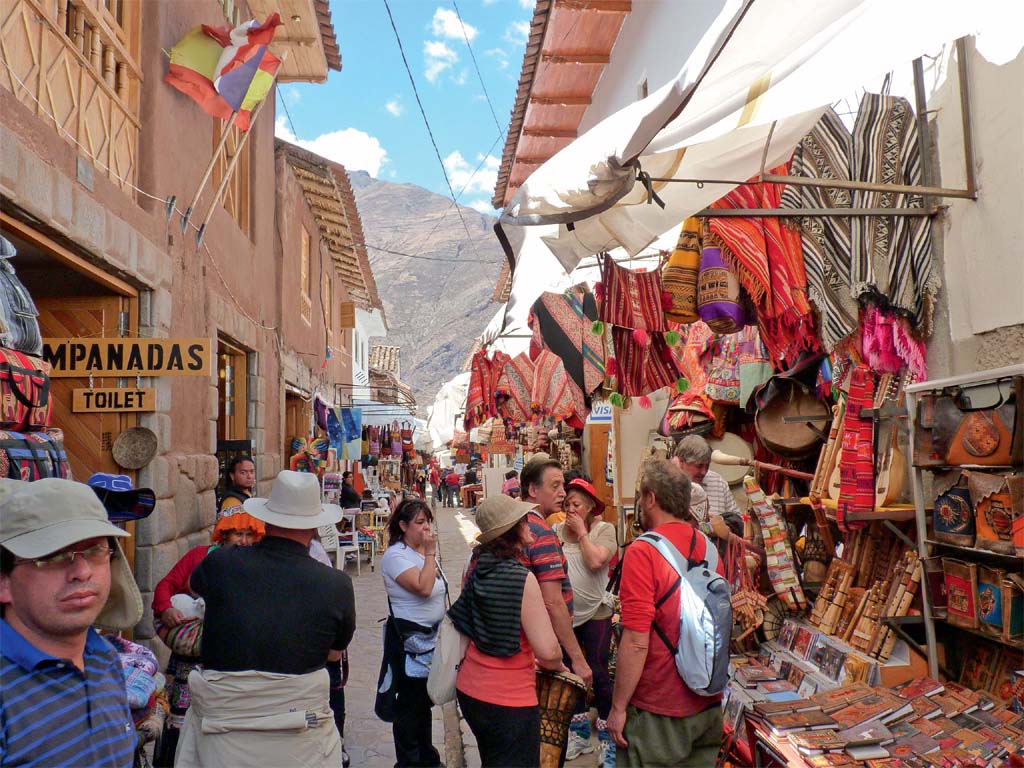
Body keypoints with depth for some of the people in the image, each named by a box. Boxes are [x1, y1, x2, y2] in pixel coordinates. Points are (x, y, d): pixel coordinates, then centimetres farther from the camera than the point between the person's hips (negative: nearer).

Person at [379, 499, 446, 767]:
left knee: (425, 699, 19)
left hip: (432, 636, 8)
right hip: (409, 641, -8)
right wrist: (430, 553, -23)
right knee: (410, 703, 3)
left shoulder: (425, 550, 9)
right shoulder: (396, 555, -18)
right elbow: (423, 587, -29)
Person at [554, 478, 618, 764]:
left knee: (598, 673, 1)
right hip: (565, 612, 4)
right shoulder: (557, 531, -2)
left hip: (595, 612, -4)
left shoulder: (604, 529, -8)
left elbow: (596, 561, -22)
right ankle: (580, 733, 34)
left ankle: (607, 739, 18)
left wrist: (582, 532, -16)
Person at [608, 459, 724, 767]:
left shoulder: (642, 551, -19)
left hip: (658, 711, -6)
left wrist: (618, 707, -11)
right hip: (710, 706, 6)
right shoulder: (708, 546, 2)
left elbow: (636, 641, -21)